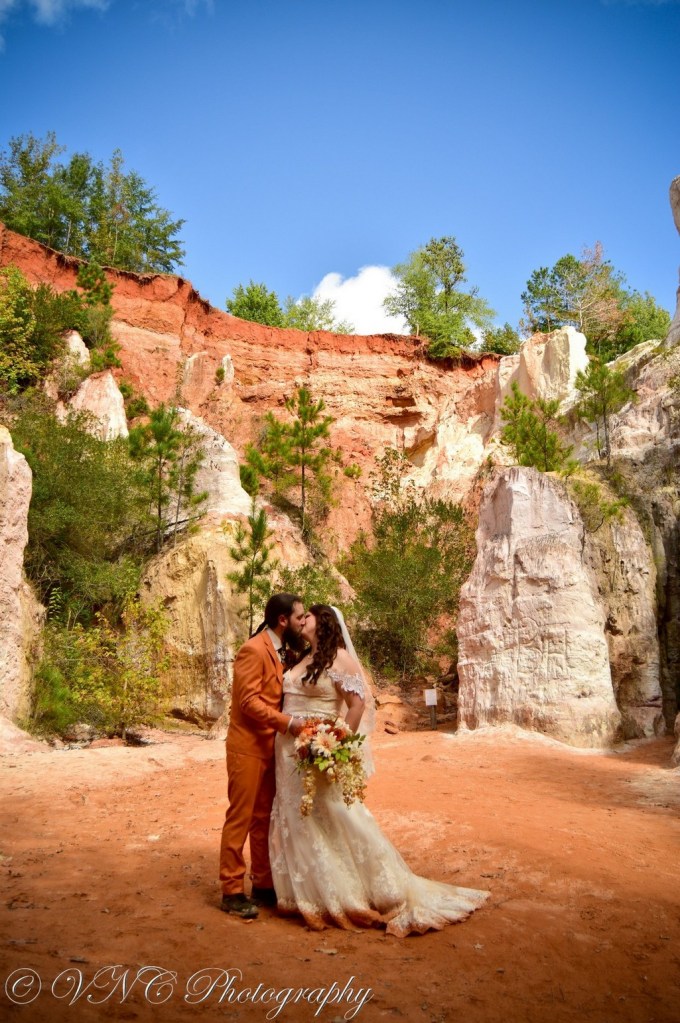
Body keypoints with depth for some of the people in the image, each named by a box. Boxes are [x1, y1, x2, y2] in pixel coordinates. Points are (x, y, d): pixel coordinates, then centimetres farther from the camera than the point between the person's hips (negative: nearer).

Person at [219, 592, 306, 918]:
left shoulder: (279, 651, 12)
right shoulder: (253, 650, -16)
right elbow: (249, 701, -22)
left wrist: (288, 726, 6)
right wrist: (288, 723, -27)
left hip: (270, 748, 8)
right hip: (248, 747, -8)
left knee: (264, 819, 14)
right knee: (240, 818, 1)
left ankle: (263, 885, 24)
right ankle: (232, 891, 11)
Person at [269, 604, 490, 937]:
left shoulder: (338, 657, -10)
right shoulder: (302, 661, 12)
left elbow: (357, 703, -16)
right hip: (290, 753, 8)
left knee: (337, 820, -1)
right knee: (296, 824, 13)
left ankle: (387, 895, 14)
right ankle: (314, 896, 29)